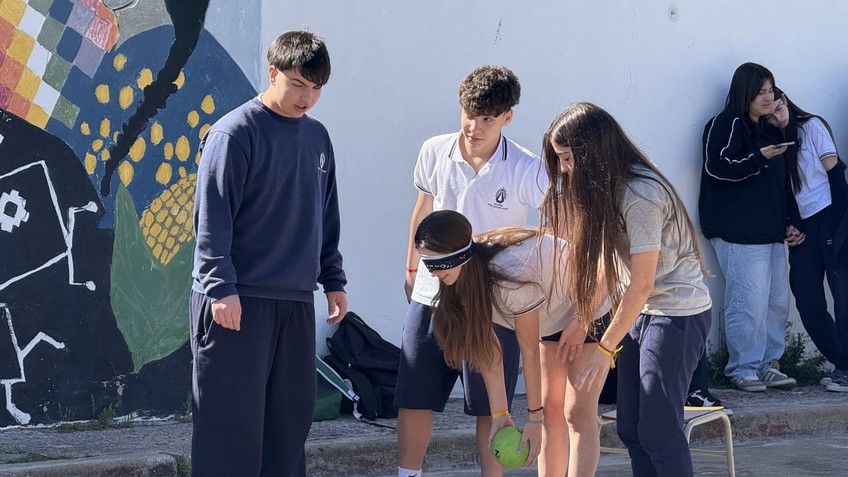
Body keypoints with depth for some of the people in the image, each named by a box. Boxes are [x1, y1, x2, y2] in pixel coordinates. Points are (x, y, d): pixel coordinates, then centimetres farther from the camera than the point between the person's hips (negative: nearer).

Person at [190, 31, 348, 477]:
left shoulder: (317, 137, 12)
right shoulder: (235, 132, -9)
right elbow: (211, 218, -12)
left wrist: (334, 280, 17)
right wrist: (221, 287, -18)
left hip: (296, 301, 7)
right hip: (238, 302, -7)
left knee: (291, 416, 9)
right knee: (233, 421, -5)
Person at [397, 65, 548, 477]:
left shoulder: (527, 172, -14)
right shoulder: (435, 153, -3)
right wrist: (411, 267, 23)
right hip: (432, 295, 3)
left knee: (490, 408, 5)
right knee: (413, 399, 7)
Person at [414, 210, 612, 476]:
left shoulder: (511, 275, -40)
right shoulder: (464, 277, -16)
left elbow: (529, 349, -30)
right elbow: (487, 349, -13)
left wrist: (534, 419, -21)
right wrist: (500, 414, -14)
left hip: (590, 308, -8)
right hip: (552, 318, 8)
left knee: (578, 414, -13)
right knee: (550, 409, 8)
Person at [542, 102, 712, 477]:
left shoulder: (641, 195, -22)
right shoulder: (606, 187, 6)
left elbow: (641, 283, -19)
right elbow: (606, 263, 7)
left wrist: (604, 349, -14)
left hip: (677, 313, -9)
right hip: (641, 311, 9)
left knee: (658, 431, -8)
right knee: (630, 428, 7)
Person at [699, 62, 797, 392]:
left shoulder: (769, 129, 21)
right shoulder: (726, 124, -4)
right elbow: (717, 166, -17)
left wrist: (789, 222, 19)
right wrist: (760, 157, -25)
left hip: (770, 232, 9)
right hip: (739, 233, -9)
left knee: (777, 301, 7)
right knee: (749, 303, -12)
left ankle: (767, 365, 15)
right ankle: (743, 369, -3)